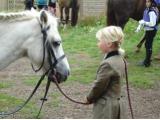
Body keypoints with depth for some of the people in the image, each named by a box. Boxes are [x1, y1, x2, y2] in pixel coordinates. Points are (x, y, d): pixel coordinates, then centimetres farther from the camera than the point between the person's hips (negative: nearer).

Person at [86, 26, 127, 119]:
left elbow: (99, 86, -19)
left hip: (106, 107, -9)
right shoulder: (120, 59, 2)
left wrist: (89, 98, 1)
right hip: (118, 103, 9)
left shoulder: (107, 64, -25)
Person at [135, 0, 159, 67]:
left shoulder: (152, 12, -24)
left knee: (148, 46, -1)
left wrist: (143, 22, -21)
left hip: (151, 31, -10)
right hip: (148, 30, 10)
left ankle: (147, 63, 9)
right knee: (147, 45, 21)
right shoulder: (147, 9, 5)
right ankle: (147, 60, 37)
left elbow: (152, 23, -26)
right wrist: (139, 26, 3)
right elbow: (144, 19, 14)